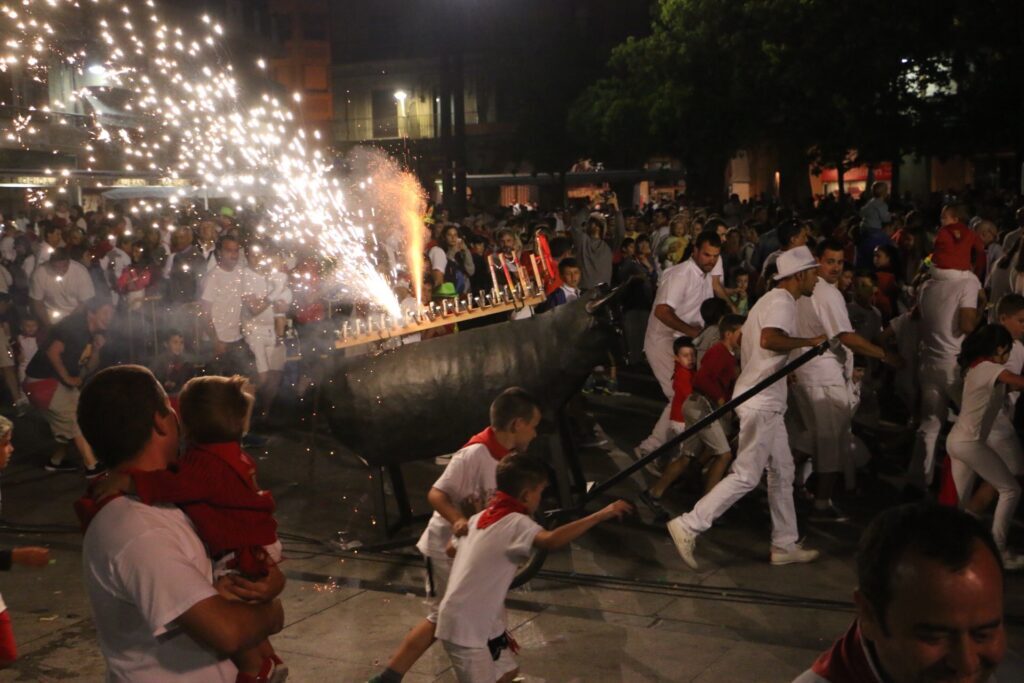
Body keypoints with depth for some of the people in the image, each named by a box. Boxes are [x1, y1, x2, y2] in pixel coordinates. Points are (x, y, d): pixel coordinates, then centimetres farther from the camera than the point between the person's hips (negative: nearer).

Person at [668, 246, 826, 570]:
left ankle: (785, 544, 20)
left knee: (782, 473, 14)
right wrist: (808, 341, -22)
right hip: (761, 402, -11)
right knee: (746, 476, -9)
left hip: (767, 401, 11)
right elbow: (769, 339, -33)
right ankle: (688, 526, -7)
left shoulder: (773, 300, 17)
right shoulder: (783, 302, -14)